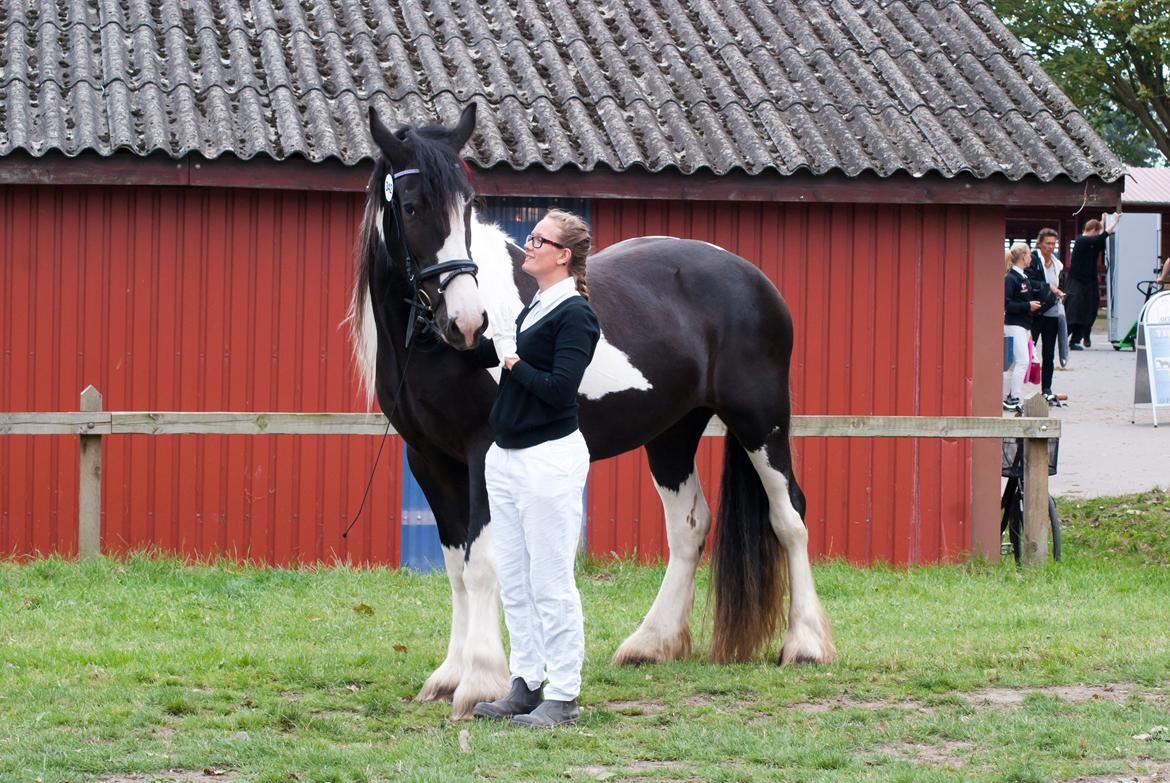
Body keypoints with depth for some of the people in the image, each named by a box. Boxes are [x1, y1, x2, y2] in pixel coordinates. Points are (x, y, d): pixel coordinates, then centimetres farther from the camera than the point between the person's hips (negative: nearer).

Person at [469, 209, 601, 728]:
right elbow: (482, 354, 23)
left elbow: (559, 389, -22)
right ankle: (526, 685, 20)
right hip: (505, 456, 9)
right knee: (512, 578, 12)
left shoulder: (575, 314, -13)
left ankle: (563, 698, 2)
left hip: (548, 459, -9)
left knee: (550, 582, -4)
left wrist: (514, 361, -11)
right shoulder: (533, 308, 14)